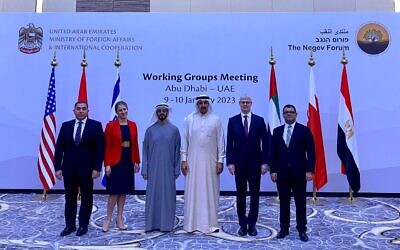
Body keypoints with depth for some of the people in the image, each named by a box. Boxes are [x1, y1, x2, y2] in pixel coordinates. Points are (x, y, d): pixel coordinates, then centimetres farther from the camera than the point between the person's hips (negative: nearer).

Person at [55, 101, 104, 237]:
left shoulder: (96, 126, -2)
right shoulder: (66, 126, 7)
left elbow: (100, 148, -6)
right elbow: (59, 148, 5)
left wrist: (97, 168, -12)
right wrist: (58, 167, -2)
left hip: (87, 169, -2)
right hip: (69, 168, 3)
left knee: (86, 198, 8)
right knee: (70, 198, 11)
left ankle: (83, 225, 21)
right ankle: (70, 225, 22)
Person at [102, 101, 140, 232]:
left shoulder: (133, 125, 6)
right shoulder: (111, 125, -6)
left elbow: (135, 145, 8)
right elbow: (107, 146, -7)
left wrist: (136, 161, 5)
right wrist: (107, 164, -12)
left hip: (128, 162, 4)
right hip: (115, 162, -4)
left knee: (124, 191, 10)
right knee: (114, 191, -1)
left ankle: (119, 218, 22)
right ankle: (108, 218, 14)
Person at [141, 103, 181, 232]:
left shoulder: (174, 129, 1)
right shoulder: (150, 130, 4)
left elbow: (177, 151, 3)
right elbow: (145, 151, 5)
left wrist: (177, 170, 0)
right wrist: (145, 170, 0)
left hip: (168, 169, -1)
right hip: (153, 169, 1)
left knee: (168, 195, 4)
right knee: (153, 195, 4)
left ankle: (166, 223, 15)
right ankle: (152, 223, 16)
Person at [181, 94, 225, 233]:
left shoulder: (216, 120, 2)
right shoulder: (189, 119, 3)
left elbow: (221, 142, 3)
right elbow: (184, 141, 4)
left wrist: (220, 161, -2)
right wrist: (184, 160, -1)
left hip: (210, 162, 0)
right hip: (193, 162, 0)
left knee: (210, 191, 4)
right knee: (192, 191, 3)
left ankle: (210, 223, 14)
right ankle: (192, 223, 13)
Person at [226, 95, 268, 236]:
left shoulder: (260, 121, 2)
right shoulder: (232, 121, 3)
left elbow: (265, 143, 1)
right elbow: (229, 143, 0)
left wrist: (264, 162, -5)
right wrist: (230, 162, -6)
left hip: (255, 163, 0)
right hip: (239, 163, 0)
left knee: (254, 194, 5)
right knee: (240, 194, 7)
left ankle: (252, 224, 17)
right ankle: (243, 224, 18)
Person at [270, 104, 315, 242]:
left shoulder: (304, 130, 0)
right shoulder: (277, 131, 8)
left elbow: (311, 152, -4)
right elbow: (273, 153, 6)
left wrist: (309, 170, -12)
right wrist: (273, 170, -2)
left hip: (299, 172, -2)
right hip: (282, 172, 2)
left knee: (300, 202, 6)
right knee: (284, 202, 8)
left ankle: (302, 230, 16)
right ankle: (284, 228, 19)